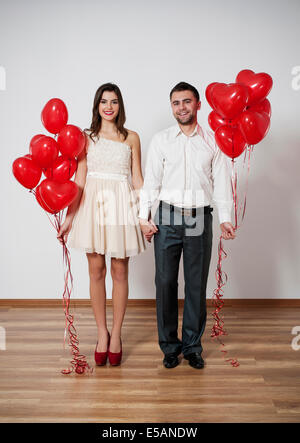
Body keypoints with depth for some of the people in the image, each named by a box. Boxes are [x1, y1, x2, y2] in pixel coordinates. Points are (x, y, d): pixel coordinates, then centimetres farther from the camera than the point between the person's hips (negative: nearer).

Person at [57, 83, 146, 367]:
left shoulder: (131, 138, 9)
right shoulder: (86, 137, 9)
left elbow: (138, 179, 8)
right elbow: (79, 179, 5)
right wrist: (69, 218, 0)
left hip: (122, 205, 0)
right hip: (93, 205, 1)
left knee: (120, 271, 3)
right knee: (96, 271, 4)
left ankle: (116, 335, 16)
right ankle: (102, 333, 18)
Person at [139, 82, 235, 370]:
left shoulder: (212, 141, 8)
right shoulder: (160, 140, 8)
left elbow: (221, 180, 6)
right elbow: (151, 179, 5)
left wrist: (225, 217, -1)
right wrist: (144, 216, -2)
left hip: (200, 219, 0)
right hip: (167, 218, 0)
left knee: (197, 284, 5)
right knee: (165, 282, 3)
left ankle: (192, 346, 20)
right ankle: (169, 346, 18)